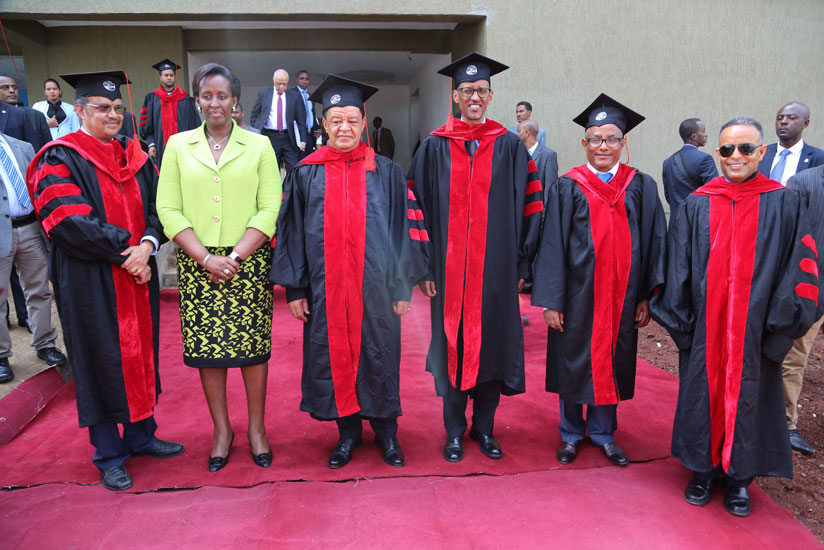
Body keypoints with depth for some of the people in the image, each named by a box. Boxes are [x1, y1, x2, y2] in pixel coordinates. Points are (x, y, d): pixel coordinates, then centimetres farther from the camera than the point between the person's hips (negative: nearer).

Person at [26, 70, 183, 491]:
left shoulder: (134, 156, 11)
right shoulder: (60, 160, -6)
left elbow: (156, 209, 5)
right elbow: (70, 223, -17)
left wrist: (146, 246, -14)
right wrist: (124, 250, -17)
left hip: (138, 276, 5)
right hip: (90, 283, -5)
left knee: (140, 354, 13)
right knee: (101, 361, 4)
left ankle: (141, 436, 29)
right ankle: (109, 456, 18)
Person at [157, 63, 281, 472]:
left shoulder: (259, 146, 4)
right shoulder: (178, 145, 7)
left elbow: (270, 209, -3)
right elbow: (168, 210, 0)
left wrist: (234, 257, -13)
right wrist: (206, 258, -11)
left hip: (248, 263, -1)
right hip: (197, 263, 1)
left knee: (253, 346, 3)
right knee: (206, 348, 6)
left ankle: (256, 428, 21)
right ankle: (221, 429, 23)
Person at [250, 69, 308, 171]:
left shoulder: (295, 96, 5)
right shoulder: (263, 94, 7)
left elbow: (301, 120, 5)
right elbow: (254, 116, 11)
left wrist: (303, 139, -2)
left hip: (289, 138, -1)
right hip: (270, 137, 1)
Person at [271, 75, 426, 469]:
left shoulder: (387, 173, 3)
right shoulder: (306, 174, 5)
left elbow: (403, 229, 2)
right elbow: (292, 232, 5)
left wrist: (403, 287, -2)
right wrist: (294, 288, 0)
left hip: (375, 286, -1)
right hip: (325, 286, 1)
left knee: (378, 355, 8)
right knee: (334, 357, 8)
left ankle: (385, 430, 26)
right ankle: (347, 431, 26)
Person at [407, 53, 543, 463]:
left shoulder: (510, 147, 5)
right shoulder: (435, 147, 5)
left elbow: (530, 206, 5)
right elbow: (418, 207, 3)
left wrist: (521, 263, -1)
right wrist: (423, 266, -3)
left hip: (497, 268, 1)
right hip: (449, 268, 0)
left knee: (492, 342, 8)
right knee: (452, 344, 6)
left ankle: (484, 427, 25)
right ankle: (454, 430, 22)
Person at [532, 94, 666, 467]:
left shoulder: (640, 188, 3)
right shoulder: (567, 188, -1)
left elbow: (653, 243, 4)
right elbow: (552, 245, -4)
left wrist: (646, 297, -1)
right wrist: (550, 301, -9)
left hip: (621, 295, 2)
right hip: (577, 293, -1)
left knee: (610, 362, 12)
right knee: (574, 362, 9)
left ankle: (602, 433, 30)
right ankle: (571, 433, 27)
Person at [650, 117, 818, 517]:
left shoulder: (784, 204, 1)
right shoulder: (696, 205, 3)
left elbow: (800, 268, -1)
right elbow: (679, 269, 4)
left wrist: (780, 325, -8)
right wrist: (680, 322, -1)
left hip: (755, 330, -1)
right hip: (704, 328, 1)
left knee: (748, 395, 9)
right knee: (703, 393, 9)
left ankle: (738, 477, 28)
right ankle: (702, 469, 28)